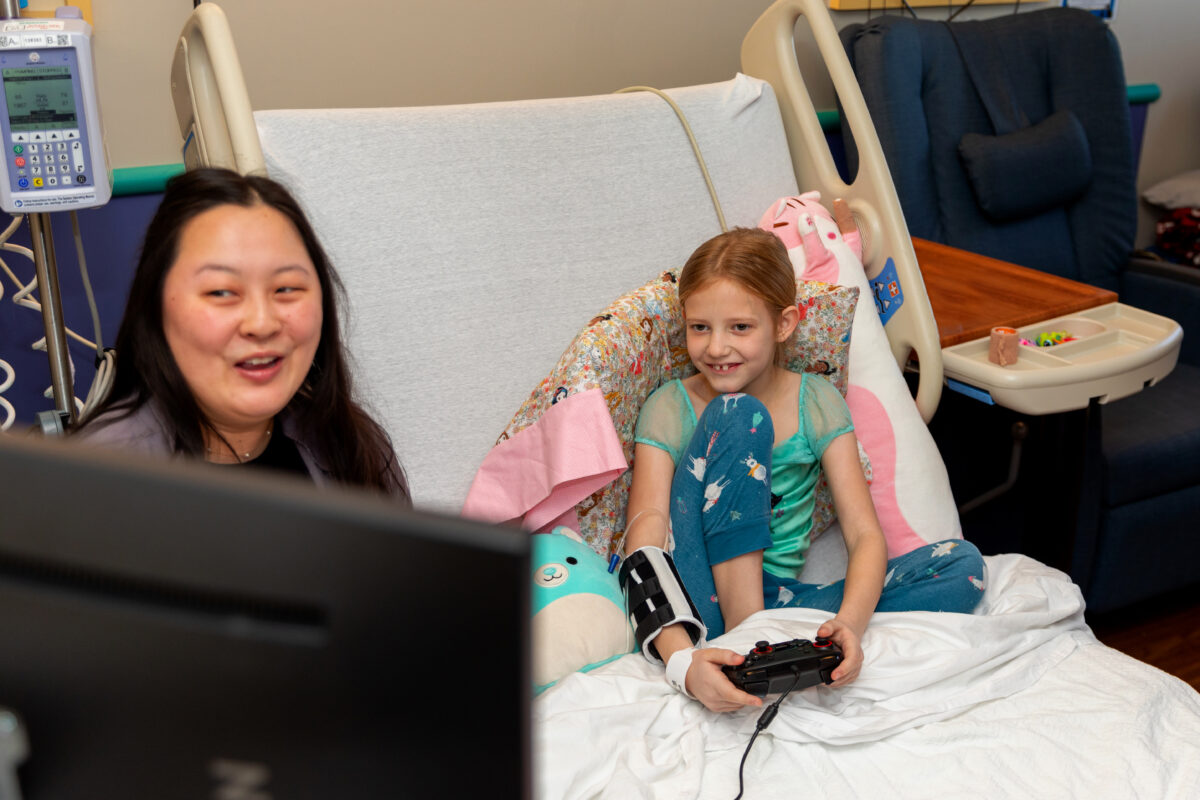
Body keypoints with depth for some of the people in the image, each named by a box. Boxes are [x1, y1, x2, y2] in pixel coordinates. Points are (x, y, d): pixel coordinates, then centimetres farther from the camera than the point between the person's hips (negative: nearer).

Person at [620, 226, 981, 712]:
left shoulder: (816, 404, 3)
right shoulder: (670, 409, -4)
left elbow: (865, 535, -5)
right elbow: (645, 548, -17)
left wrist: (850, 622, -28)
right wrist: (681, 660, -35)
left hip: (774, 601, 4)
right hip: (690, 610, -3)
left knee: (962, 565, -15)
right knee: (738, 414, -20)